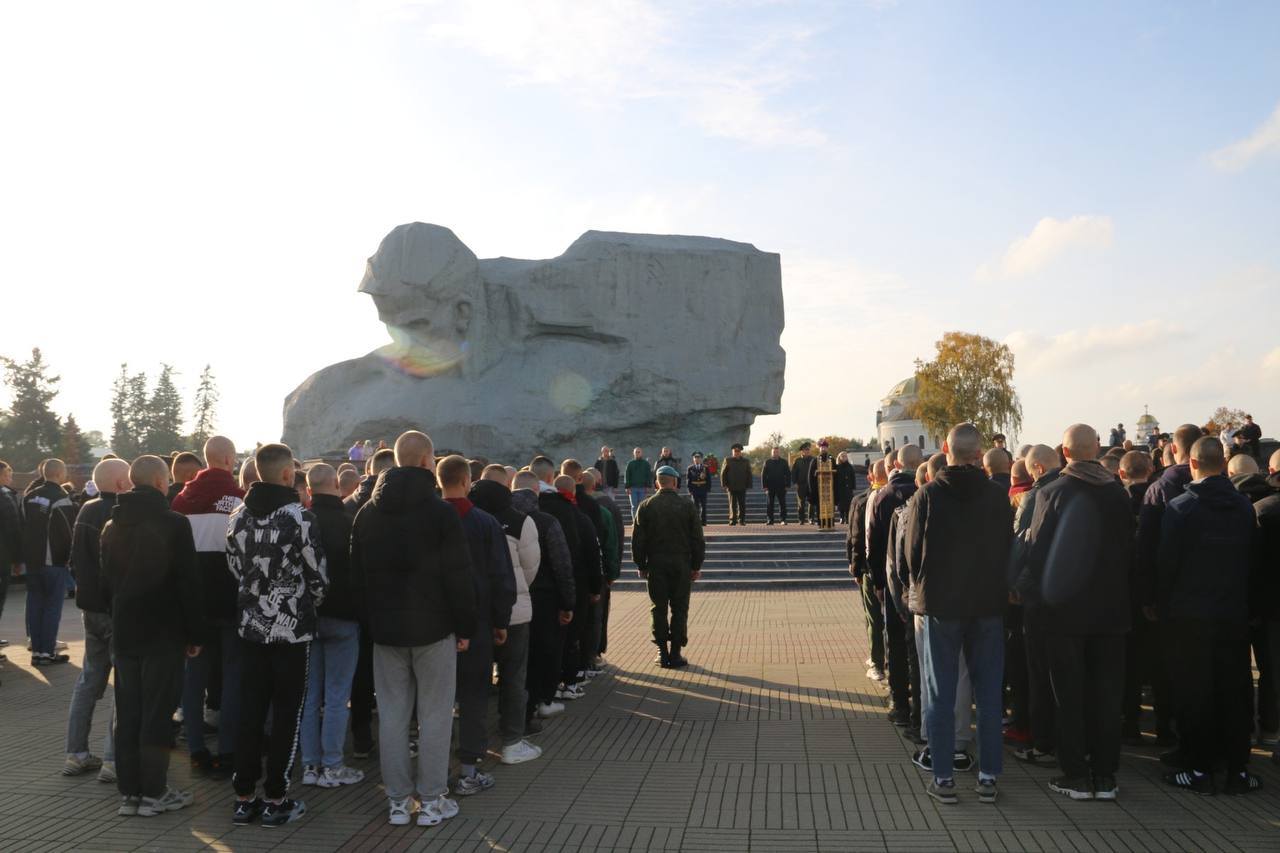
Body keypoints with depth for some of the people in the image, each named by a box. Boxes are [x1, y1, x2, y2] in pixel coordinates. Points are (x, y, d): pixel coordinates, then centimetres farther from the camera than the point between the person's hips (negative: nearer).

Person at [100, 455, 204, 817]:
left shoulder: (112, 525, 8)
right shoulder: (174, 523, -11)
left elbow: (105, 582, 14)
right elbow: (188, 583, -12)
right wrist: (195, 634, -5)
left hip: (124, 631, 6)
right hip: (163, 632, -6)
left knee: (127, 713, 10)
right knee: (156, 712, 0)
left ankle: (128, 791, 15)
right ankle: (153, 793, 6)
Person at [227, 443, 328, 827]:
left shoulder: (238, 517, 3)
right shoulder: (300, 518, -14)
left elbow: (235, 569, 10)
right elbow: (318, 577, -9)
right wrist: (308, 605, 11)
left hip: (250, 626, 5)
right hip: (292, 628, -5)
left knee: (249, 713, 11)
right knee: (286, 715, 4)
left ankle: (244, 797, 17)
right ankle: (275, 800, 9)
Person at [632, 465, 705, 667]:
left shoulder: (646, 506, -1)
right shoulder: (687, 506, -2)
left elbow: (637, 539, 0)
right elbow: (697, 539, 0)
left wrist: (641, 565, 9)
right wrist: (696, 566, 8)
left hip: (656, 565, 1)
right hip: (681, 564, -1)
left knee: (659, 609, 7)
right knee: (679, 609, 5)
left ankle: (662, 653, 8)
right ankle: (675, 653, 5)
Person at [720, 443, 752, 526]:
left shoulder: (746, 461, 10)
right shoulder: (728, 461, 5)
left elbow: (749, 474, 10)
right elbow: (723, 473, 5)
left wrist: (748, 485, 2)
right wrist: (725, 485, -2)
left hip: (742, 487, 1)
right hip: (731, 487, -1)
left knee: (742, 504, 2)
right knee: (732, 504, -2)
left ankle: (742, 520, 9)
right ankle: (732, 520, 2)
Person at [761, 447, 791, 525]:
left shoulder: (784, 462, 6)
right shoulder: (767, 462, 6)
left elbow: (788, 474, 5)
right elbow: (763, 475, 5)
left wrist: (787, 486, -3)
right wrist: (765, 486, -3)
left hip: (781, 486, -1)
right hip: (770, 487, 1)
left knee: (782, 503, -1)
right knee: (770, 504, 2)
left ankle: (784, 519, 3)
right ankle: (770, 520, 7)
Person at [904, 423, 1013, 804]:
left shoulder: (929, 495, -9)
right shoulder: (998, 496, -4)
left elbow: (913, 551, -5)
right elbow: (1008, 549, 3)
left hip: (941, 604, -1)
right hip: (988, 604, 2)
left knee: (941, 694, 5)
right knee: (989, 693, 10)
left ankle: (943, 779, 8)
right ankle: (988, 777, 13)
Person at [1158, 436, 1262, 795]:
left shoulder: (1179, 508, -13)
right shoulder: (1244, 507, 1)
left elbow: (1166, 562, -10)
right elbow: (1253, 560, 8)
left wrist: (1164, 604, 2)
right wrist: (1243, 597, 17)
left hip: (1191, 613, -3)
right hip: (1235, 613, 4)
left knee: (1194, 690, 4)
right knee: (1234, 689, 10)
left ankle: (1198, 768, 9)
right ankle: (1237, 769, 15)